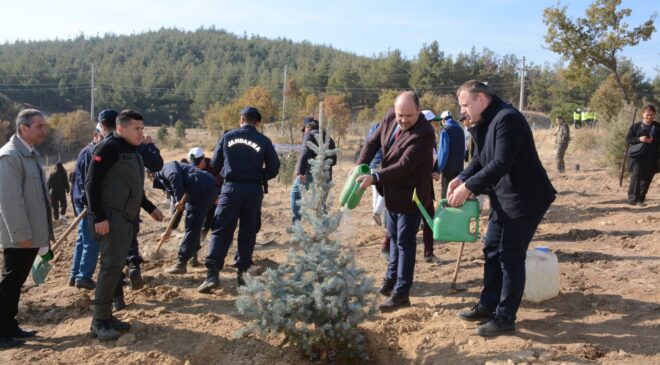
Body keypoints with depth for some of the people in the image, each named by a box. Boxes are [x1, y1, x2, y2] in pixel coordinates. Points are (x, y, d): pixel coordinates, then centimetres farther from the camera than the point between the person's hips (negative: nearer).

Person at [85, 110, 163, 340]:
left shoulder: (132, 151, 18)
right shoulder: (109, 148, -10)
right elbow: (91, 183, -15)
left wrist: (150, 208, 22)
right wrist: (99, 217, -21)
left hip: (127, 218, 9)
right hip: (111, 217, -9)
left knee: (116, 266, 10)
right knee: (111, 266, -10)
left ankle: (107, 315, 18)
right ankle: (99, 321, -2)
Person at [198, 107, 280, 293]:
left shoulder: (228, 136, 3)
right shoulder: (264, 141, 2)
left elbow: (215, 164, 8)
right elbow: (274, 169, 3)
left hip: (231, 188, 0)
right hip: (254, 190, 1)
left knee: (221, 231, 2)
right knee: (248, 233, 12)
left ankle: (212, 274, -6)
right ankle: (243, 272, 16)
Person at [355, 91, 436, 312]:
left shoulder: (424, 133, -26)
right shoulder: (390, 117, -4)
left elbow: (404, 165, -32)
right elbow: (374, 142, 3)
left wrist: (374, 178, -37)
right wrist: (361, 165, -13)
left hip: (410, 195, -8)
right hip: (393, 193, 8)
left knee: (405, 243, -1)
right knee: (394, 237, 22)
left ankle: (401, 294, 8)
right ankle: (392, 278, 40)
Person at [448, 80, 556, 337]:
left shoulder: (507, 119, -22)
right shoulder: (484, 122, 10)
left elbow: (501, 163, -28)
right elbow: (480, 159, 11)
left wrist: (468, 187, -24)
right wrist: (460, 179, -6)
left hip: (525, 199, -10)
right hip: (503, 199, 10)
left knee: (511, 257, -3)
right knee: (492, 250, 15)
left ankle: (505, 317, 9)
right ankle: (488, 305, 27)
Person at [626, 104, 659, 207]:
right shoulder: (635, 126, 3)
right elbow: (628, 139, 2)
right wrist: (639, 139, -15)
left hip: (652, 158, 2)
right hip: (637, 156, -2)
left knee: (647, 179, 6)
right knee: (636, 176, -13)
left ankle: (640, 199, 16)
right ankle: (632, 198, -11)